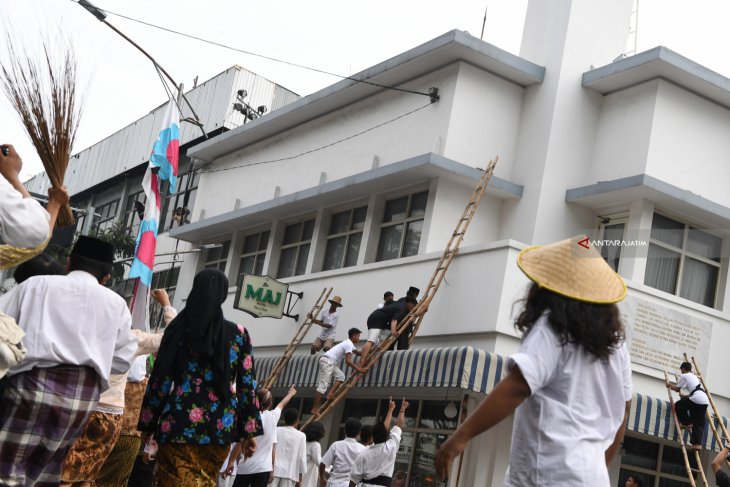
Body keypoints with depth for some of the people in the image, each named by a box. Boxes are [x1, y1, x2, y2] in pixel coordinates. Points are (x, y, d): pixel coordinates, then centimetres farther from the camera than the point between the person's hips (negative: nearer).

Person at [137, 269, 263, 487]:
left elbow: (160, 379, 2)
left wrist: (148, 424, 8)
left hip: (179, 421, -2)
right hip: (220, 423, 2)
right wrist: (251, 429, 7)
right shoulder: (239, 334, 4)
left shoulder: (178, 328, 3)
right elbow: (246, 384, 3)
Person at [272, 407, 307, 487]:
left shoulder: (276, 431, 4)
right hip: (290, 473, -1)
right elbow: (302, 458, 1)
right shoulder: (301, 436, 2)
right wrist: (300, 479, 8)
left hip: (274, 471, 1)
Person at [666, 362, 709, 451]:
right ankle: (698, 443, -1)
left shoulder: (684, 376, 7)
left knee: (678, 405, 11)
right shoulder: (694, 376, 32)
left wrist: (670, 385, 26)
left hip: (697, 399, -8)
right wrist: (685, 396, 45)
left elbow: (677, 389, 8)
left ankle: (687, 423, 9)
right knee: (699, 424, 8)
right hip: (705, 400, 8)